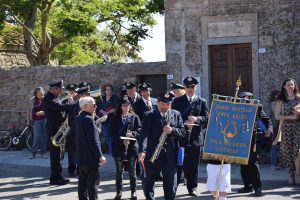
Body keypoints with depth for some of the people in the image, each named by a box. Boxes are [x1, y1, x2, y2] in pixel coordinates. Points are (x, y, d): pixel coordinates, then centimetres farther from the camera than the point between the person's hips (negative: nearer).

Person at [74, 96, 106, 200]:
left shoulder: (77, 119, 10)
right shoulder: (89, 119, -18)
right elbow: (93, 141, -19)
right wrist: (100, 156, -14)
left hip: (80, 157, 9)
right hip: (90, 157, -9)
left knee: (82, 182, 13)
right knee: (93, 182, -3)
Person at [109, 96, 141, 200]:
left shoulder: (135, 117, 5)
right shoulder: (115, 118, 5)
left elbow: (139, 130, 0)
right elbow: (112, 133, -1)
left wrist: (131, 134, -19)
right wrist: (122, 140, -14)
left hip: (132, 147, 0)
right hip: (119, 147, 0)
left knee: (132, 171, 6)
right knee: (119, 171, 6)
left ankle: (133, 192, 15)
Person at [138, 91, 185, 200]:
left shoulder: (176, 115, 8)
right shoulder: (149, 115, -2)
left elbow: (182, 133, 4)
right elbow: (144, 134, -15)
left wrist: (172, 130, -17)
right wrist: (142, 151, -29)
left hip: (170, 156, 2)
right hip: (152, 155, -2)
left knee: (171, 185, 7)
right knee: (147, 182, 4)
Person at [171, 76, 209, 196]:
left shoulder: (202, 102, 10)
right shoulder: (177, 101, 7)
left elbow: (206, 118, 1)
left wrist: (196, 119, -18)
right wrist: (184, 123, -16)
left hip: (195, 137, 1)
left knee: (193, 164, 6)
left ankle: (192, 187, 17)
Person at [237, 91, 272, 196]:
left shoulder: (257, 107, 0)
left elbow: (266, 119, 5)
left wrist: (269, 128, -12)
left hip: (252, 138, -4)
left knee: (253, 162, -6)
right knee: (243, 164, 9)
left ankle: (257, 187, 1)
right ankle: (247, 186, 19)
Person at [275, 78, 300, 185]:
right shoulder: (281, 101, 6)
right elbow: (277, 116, 1)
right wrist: (290, 117, -11)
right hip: (286, 128, 1)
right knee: (288, 151, 2)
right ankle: (291, 174, 14)